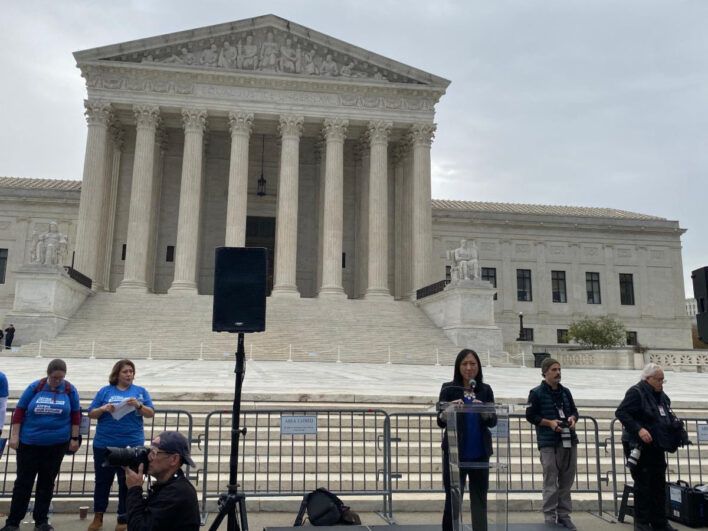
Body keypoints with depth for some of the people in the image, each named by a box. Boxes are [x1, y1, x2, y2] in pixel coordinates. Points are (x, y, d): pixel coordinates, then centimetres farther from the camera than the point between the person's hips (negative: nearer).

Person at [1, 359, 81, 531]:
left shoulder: (70, 390, -4)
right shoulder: (34, 387, -5)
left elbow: (76, 415, 1)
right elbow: (19, 411, 0)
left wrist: (74, 438, 0)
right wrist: (14, 435, -4)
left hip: (56, 444, 0)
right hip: (29, 443, 0)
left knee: (46, 483, 10)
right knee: (23, 482, 6)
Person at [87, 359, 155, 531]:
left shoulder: (141, 391, 5)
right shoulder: (105, 391, 5)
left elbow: (151, 414, 0)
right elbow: (91, 414, 5)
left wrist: (138, 405, -17)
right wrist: (103, 409, -15)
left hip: (131, 445, -1)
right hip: (104, 444, 1)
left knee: (127, 483, 5)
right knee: (102, 481, 12)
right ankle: (98, 517, 27)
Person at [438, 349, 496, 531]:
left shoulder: (485, 390, 6)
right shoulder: (449, 389, -1)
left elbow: (493, 421, 1)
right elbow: (440, 421, -5)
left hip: (480, 453, 3)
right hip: (454, 453, -2)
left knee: (480, 500, 9)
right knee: (453, 500, 4)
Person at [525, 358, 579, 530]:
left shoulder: (565, 392, 15)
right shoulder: (537, 393, -3)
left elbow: (574, 411, 21)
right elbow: (530, 415, -5)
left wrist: (573, 418, -2)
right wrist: (549, 422, -15)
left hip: (570, 441, 6)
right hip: (549, 444, -6)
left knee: (566, 482, 10)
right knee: (550, 483, -4)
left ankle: (564, 515, 20)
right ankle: (550, 517, 4)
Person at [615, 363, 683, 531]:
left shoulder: (662, 396, 14)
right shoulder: (636, 392, -12)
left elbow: (668, 418, 25)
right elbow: (620, 412, -20)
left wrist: (678, 430, 6)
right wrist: (639, 429, -28)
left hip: (656, 447, 8)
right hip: (640, 446, -8)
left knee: (659, 484, 13)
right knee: (643, 484, -1)